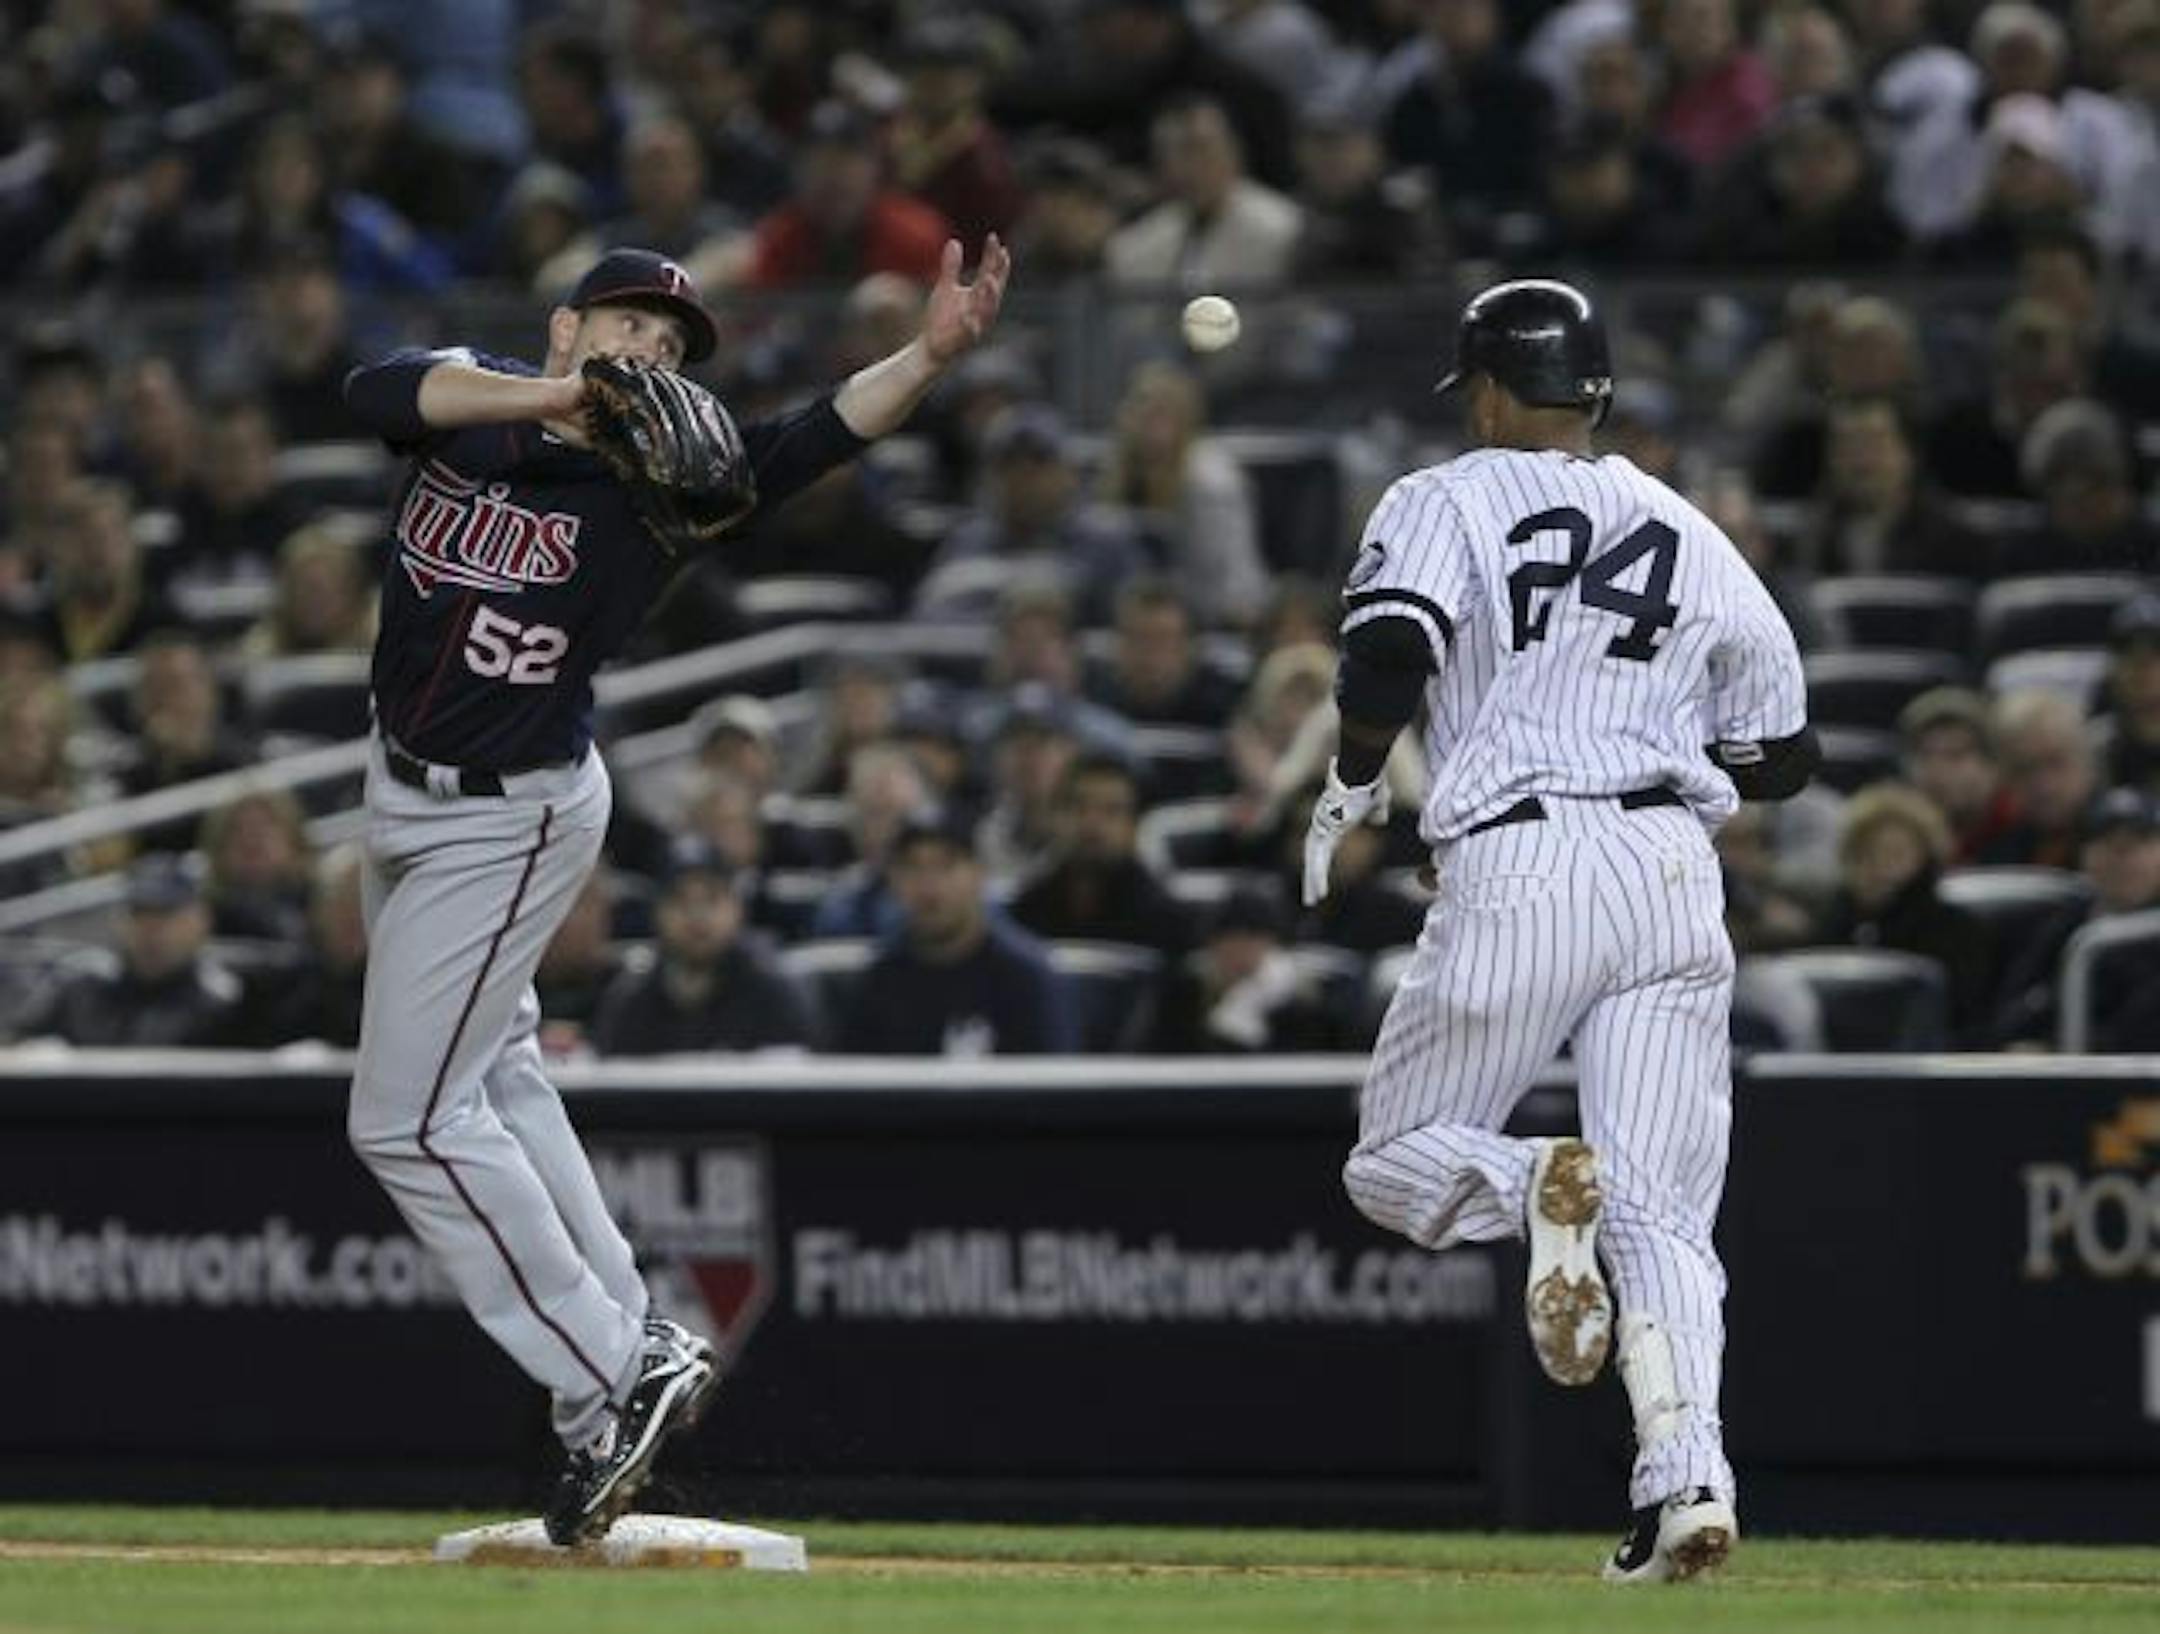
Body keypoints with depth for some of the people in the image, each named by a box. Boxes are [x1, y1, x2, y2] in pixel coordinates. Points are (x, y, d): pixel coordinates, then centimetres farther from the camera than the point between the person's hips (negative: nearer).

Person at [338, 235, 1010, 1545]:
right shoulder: (472, 398, -5)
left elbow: (816, 440, -31)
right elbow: (379, 390, -27)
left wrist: (932, 356, -48)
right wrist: (558, 399, -38)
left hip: (510, 821, -7)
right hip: (408, 788, 7)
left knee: (409, 1120, -9)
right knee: (492, 1079, 18)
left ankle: (610, 1385, -3)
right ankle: (632, 1347, 30)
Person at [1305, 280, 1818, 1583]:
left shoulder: (1447, 501, 5)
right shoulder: (1690, 534, 17)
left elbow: (1389, 652, -13)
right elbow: (1786, 758, 18)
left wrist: (1353, 784, 4)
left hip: (1520, 873, -3)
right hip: (1676, 875, 3)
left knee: (1396, 1160, 12)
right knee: (1662, 1212, 1)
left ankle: (1539, 1185, -22)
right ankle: (1687, 1468, -21)